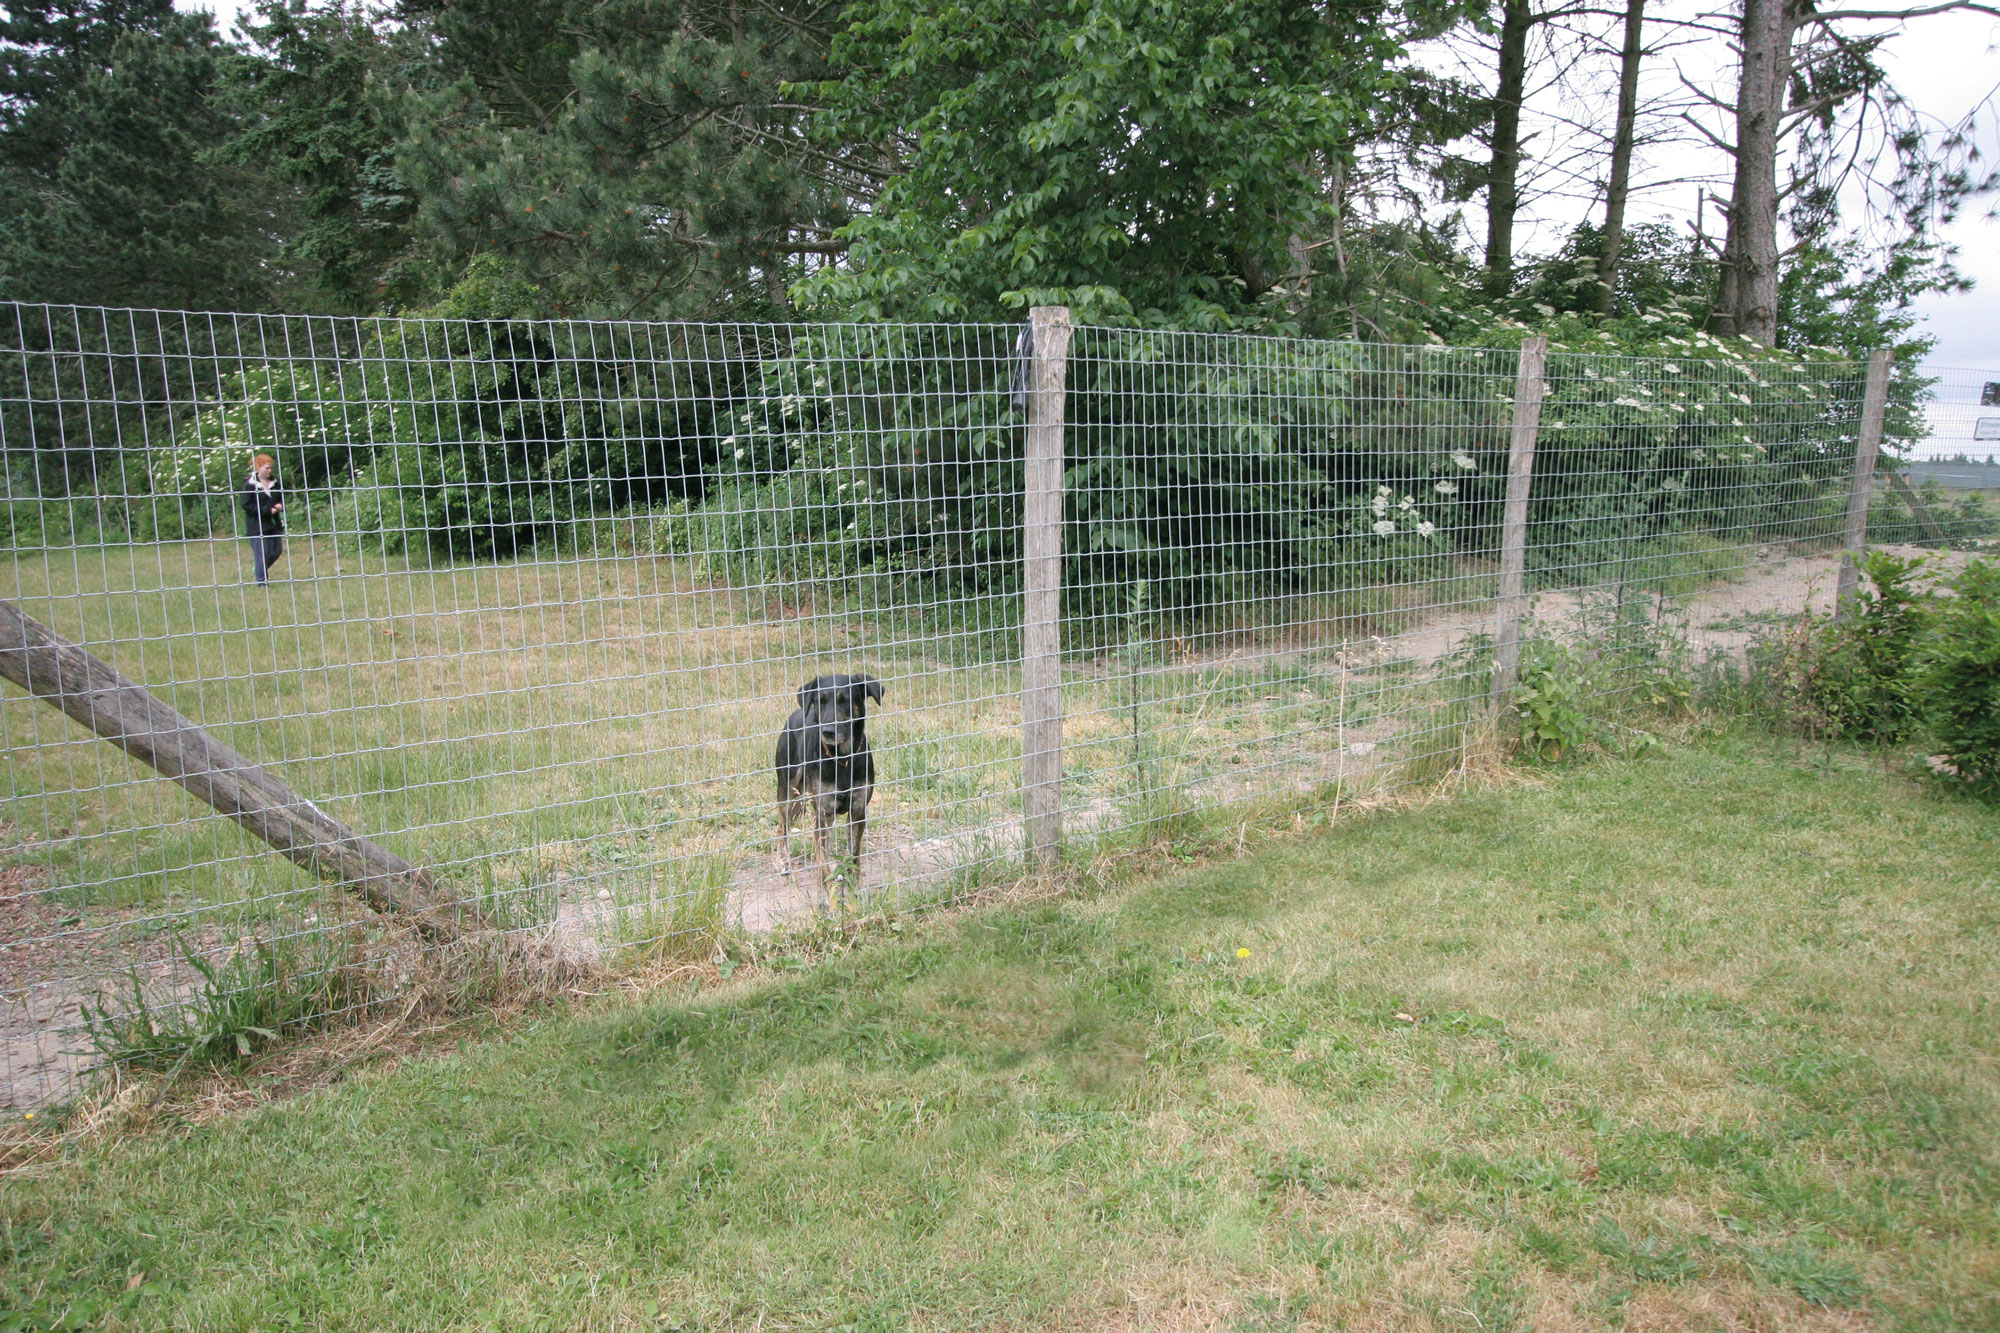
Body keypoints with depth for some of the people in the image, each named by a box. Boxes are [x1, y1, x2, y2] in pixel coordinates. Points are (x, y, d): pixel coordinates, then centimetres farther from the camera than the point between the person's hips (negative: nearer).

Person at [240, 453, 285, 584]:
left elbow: (281, 498, 22)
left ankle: (259, 569, 35)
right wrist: (267, 510, -18)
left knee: (277, 551, 10)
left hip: (273, 524, 6)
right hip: (257, 526, -6)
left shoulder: (274, 482, 9)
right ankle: (262, 581, 5)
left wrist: (280, 505, -2)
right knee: (261, 554, -4)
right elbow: (247, 505, -13)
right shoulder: (250, 484, -10)